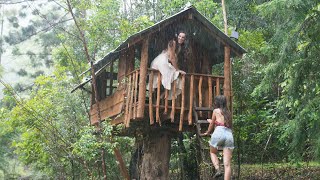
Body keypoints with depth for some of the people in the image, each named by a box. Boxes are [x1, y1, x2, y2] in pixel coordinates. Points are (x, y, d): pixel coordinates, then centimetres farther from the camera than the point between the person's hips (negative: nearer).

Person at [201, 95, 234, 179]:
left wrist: (207, 133, 38)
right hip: (229, 135, 3)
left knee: (212, 152, 23)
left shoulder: (216, 110, 10)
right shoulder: (228, 112, 23)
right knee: (227, 164, -1)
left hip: (219, 132, -3)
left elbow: (212, 125, 18)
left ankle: (217, 169, 0)